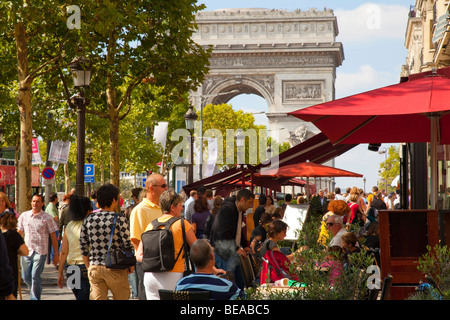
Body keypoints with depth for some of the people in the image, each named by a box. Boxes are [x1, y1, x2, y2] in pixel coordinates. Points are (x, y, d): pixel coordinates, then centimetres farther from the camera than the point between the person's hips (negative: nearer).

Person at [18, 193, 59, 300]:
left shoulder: (47, 218, -2)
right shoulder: (24, 216, 8)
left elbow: (53, 237, 1)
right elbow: (19, 233, 16)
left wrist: (56, 255, 0)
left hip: (40, 252, -4)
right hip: (26, 251, 4)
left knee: (35, 277, -12)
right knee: (26, 277, 10)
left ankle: (35, 297, 1)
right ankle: (38, 290, 39)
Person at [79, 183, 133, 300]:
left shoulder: (88, 219, 5)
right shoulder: (119, 218, -8)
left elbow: (83, 247, 8)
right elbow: (127, 244, -8)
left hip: (94, 268, 4)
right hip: (115, 269, -4)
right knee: (122, 297, 11)